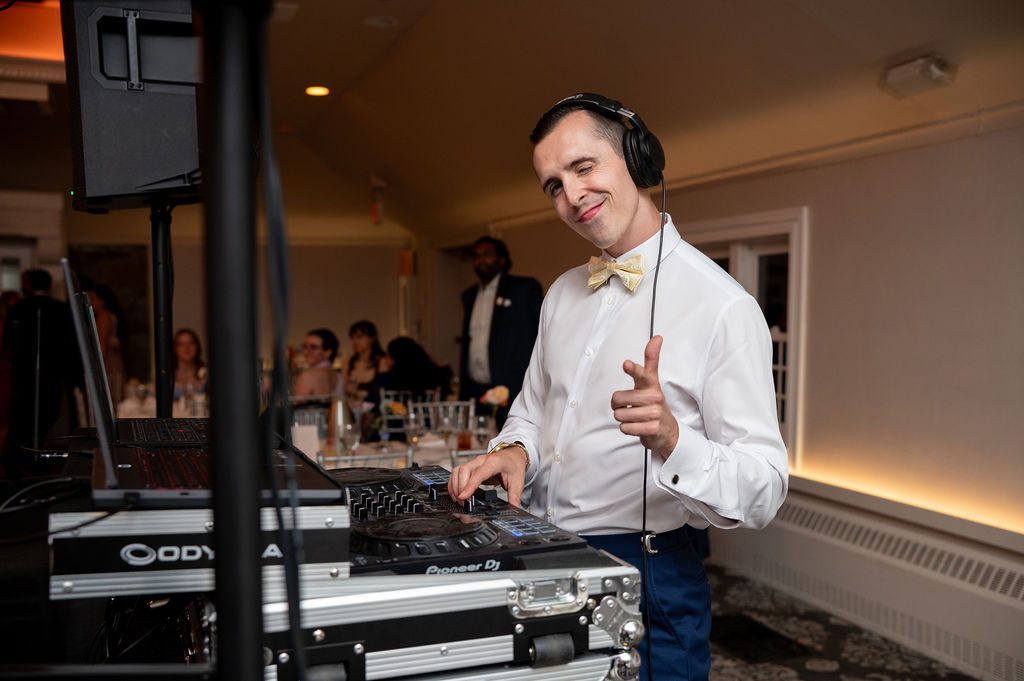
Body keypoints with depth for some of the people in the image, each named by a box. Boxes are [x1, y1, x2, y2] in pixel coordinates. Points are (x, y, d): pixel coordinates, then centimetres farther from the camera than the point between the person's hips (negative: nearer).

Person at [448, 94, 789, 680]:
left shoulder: (721, 306, -17)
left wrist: (670, 438, -36)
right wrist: (515, 449, -4)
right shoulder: (563, 295, 6)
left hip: (644, 584, -6)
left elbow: (764, 490, -19)